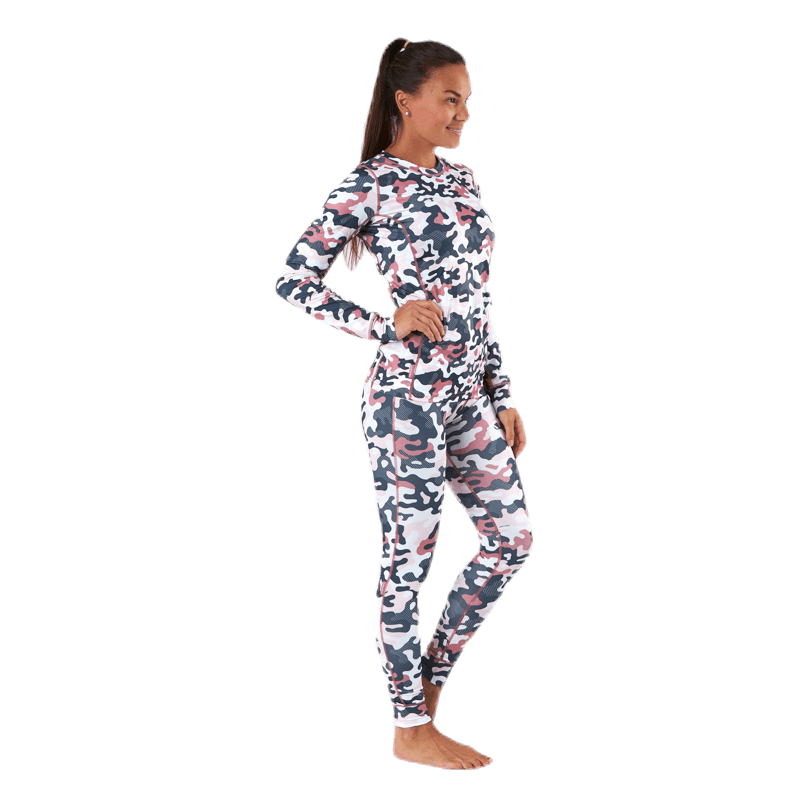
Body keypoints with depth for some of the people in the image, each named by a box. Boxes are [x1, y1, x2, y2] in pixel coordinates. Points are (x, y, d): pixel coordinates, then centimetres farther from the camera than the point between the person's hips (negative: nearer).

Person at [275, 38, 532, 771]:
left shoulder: (463, 180, 13)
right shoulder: (370, 185, -8)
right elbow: (294, 279, -8)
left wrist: (504, 396, 14)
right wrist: (386, 326, -13)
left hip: (469, 395, 8)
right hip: (407, 398, -8)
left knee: (514, 538, 10)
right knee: (411, 557, 3)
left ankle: (431, 671, 29)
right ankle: (412, 727, 18)